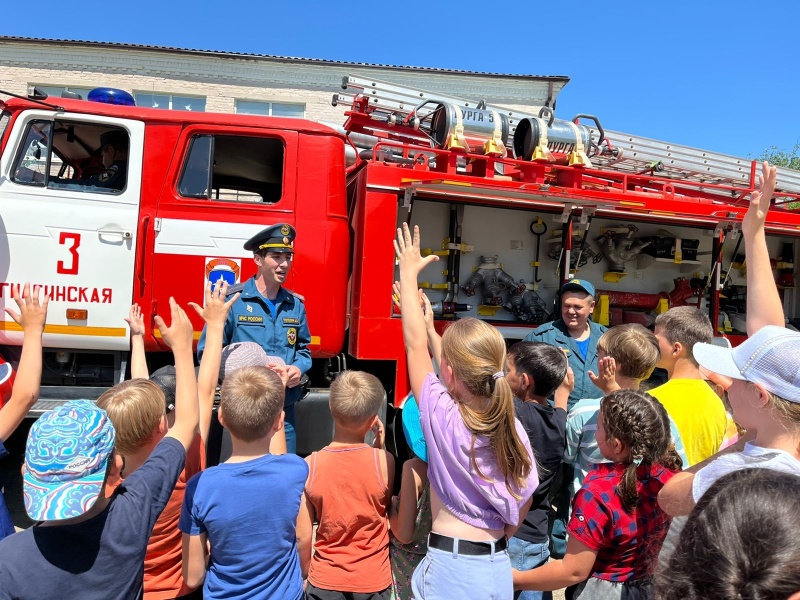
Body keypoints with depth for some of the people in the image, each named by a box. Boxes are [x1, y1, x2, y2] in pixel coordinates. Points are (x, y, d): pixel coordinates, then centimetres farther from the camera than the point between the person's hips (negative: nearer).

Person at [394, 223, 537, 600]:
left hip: (451, 568, -5)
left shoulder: (442, 417, -18)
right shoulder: (513, 427, -6)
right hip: (499, 568, 5)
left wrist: (408, 273, 3)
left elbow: (415, 345, -8)